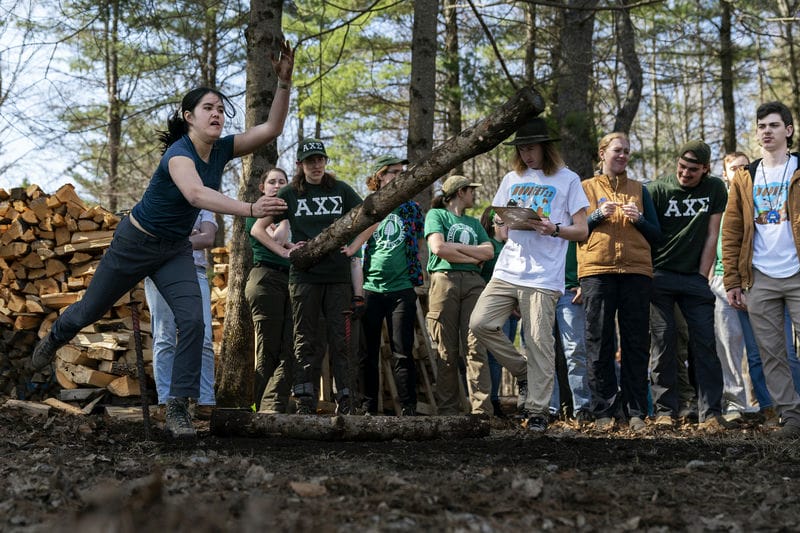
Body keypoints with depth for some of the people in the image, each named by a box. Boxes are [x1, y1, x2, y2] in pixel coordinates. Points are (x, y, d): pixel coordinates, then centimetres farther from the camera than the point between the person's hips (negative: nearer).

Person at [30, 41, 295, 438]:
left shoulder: (222, 149, -9)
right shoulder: (178, 153, -30)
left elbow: (272, 128, -16)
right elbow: (196, 194, -51)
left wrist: (284, 83, -30)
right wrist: (249, 209, -63)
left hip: (176, 251, 5)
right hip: (135, 242, -5)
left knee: (192, 321, -16)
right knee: (91, 309, 16)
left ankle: (178, 407, -10)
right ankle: (54, 339, 50)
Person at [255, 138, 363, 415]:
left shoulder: (341, 190, 8)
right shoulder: (290, 194, 7)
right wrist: (284, 251, -2)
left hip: (338, 275, 0)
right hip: (304, 275, 0)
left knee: (339, 338, 0)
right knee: (307, 340, 2)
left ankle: (344, 400, 4)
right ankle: (305, 402, 4)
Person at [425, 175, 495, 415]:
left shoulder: (473, 222, 26)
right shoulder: (436, 215, 11)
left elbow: (489, 252, 11)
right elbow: (438, 247, -6)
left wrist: (455, 246, 0)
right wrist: (473, 257, 1)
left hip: (473, 282, 4)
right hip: (444, 280, -4)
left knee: (476, 347, -9)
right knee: (447, 351, -4)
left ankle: (482, 410, -14)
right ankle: (448, 409, 0)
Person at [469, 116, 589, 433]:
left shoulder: (567, 180, 4)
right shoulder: (512, 179, 18)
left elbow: (581, 231, 2)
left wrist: (554, 229, -18)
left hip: (543, 277, -5)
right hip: (507, 272, 5)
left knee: (539, 342, -5)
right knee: (480, 323, -9)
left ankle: (538, 410, 5)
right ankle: (523, 372, 11)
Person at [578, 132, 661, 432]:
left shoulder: (639, 190, 16)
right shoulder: (586, 188, 12)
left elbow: (656, 235, 14)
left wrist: (639, 219, -5)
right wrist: (598, 215, -8)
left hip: (636, 271, 1)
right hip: (596, 271, -1)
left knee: (636, 343, 0)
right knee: (599, 342, -2)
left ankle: (635, 411, 4)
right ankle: (604, 410, 3)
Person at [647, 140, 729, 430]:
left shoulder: (715, 189, 3)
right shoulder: (658, 189, -4)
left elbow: (711, 235, 3)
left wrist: (702, 278, -1)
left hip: (694, 277, 2)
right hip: (660, 276, -2)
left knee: (704, 342, -4)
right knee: (663, 342, -3)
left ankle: (710, 412, -3)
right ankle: (665, 410, 3)